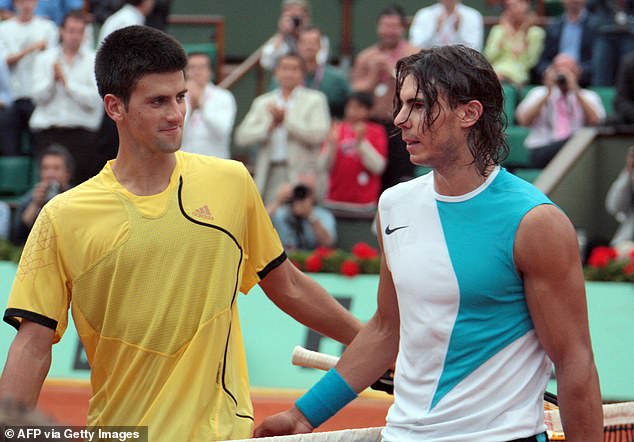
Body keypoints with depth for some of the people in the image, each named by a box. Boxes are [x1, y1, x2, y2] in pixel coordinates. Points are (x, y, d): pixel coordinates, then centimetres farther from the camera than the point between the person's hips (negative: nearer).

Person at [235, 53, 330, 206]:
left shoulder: (315, 100, 7)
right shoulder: (262, 102, 17)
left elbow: (319, 134, -8)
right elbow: (242, 136, 8)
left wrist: (286, 118, -5)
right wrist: (270, 124, -6)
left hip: (300, 175, -3)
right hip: (270, 174, 3)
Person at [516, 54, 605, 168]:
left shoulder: (588, 96, 19)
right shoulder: (538, 93, 20)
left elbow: (595, 120, -3)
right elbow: (523, 120, 1)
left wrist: (576, 91, -5)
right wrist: (548, 93, -1)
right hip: (543, 151, -2)